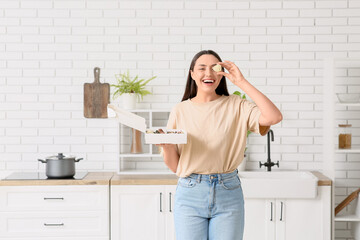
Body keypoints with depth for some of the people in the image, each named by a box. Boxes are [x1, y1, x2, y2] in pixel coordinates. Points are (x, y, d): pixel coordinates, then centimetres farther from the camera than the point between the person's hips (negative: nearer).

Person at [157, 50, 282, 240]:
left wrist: (242, 82, -13)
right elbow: (174, 166, 6)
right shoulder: (180, 111, 5)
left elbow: (274, 117, -18)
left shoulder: (235, 106, 1)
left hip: (228, 193, 0)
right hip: (190, 194, 1)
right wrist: (166, 145, -16)